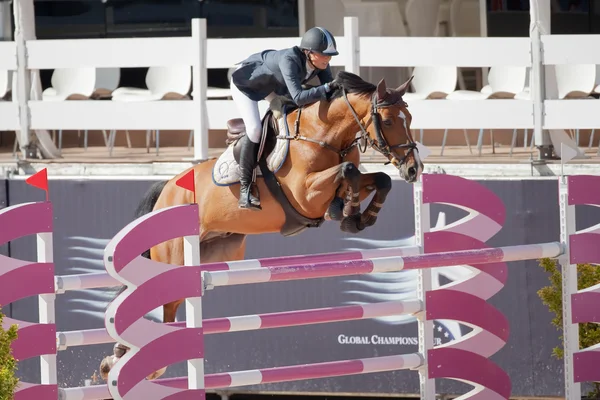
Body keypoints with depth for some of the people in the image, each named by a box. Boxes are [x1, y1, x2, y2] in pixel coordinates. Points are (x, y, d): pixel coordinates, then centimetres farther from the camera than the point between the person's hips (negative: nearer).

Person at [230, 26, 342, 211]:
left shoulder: (319, 62, -23)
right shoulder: (289, 60, -43)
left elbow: (331, 93, -14)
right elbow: (298, 98, -50)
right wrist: (328, 88, -55)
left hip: (271, 84, 8)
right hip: (245, 82, -8)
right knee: (254, 129, -21)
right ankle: (245, 189, -15)